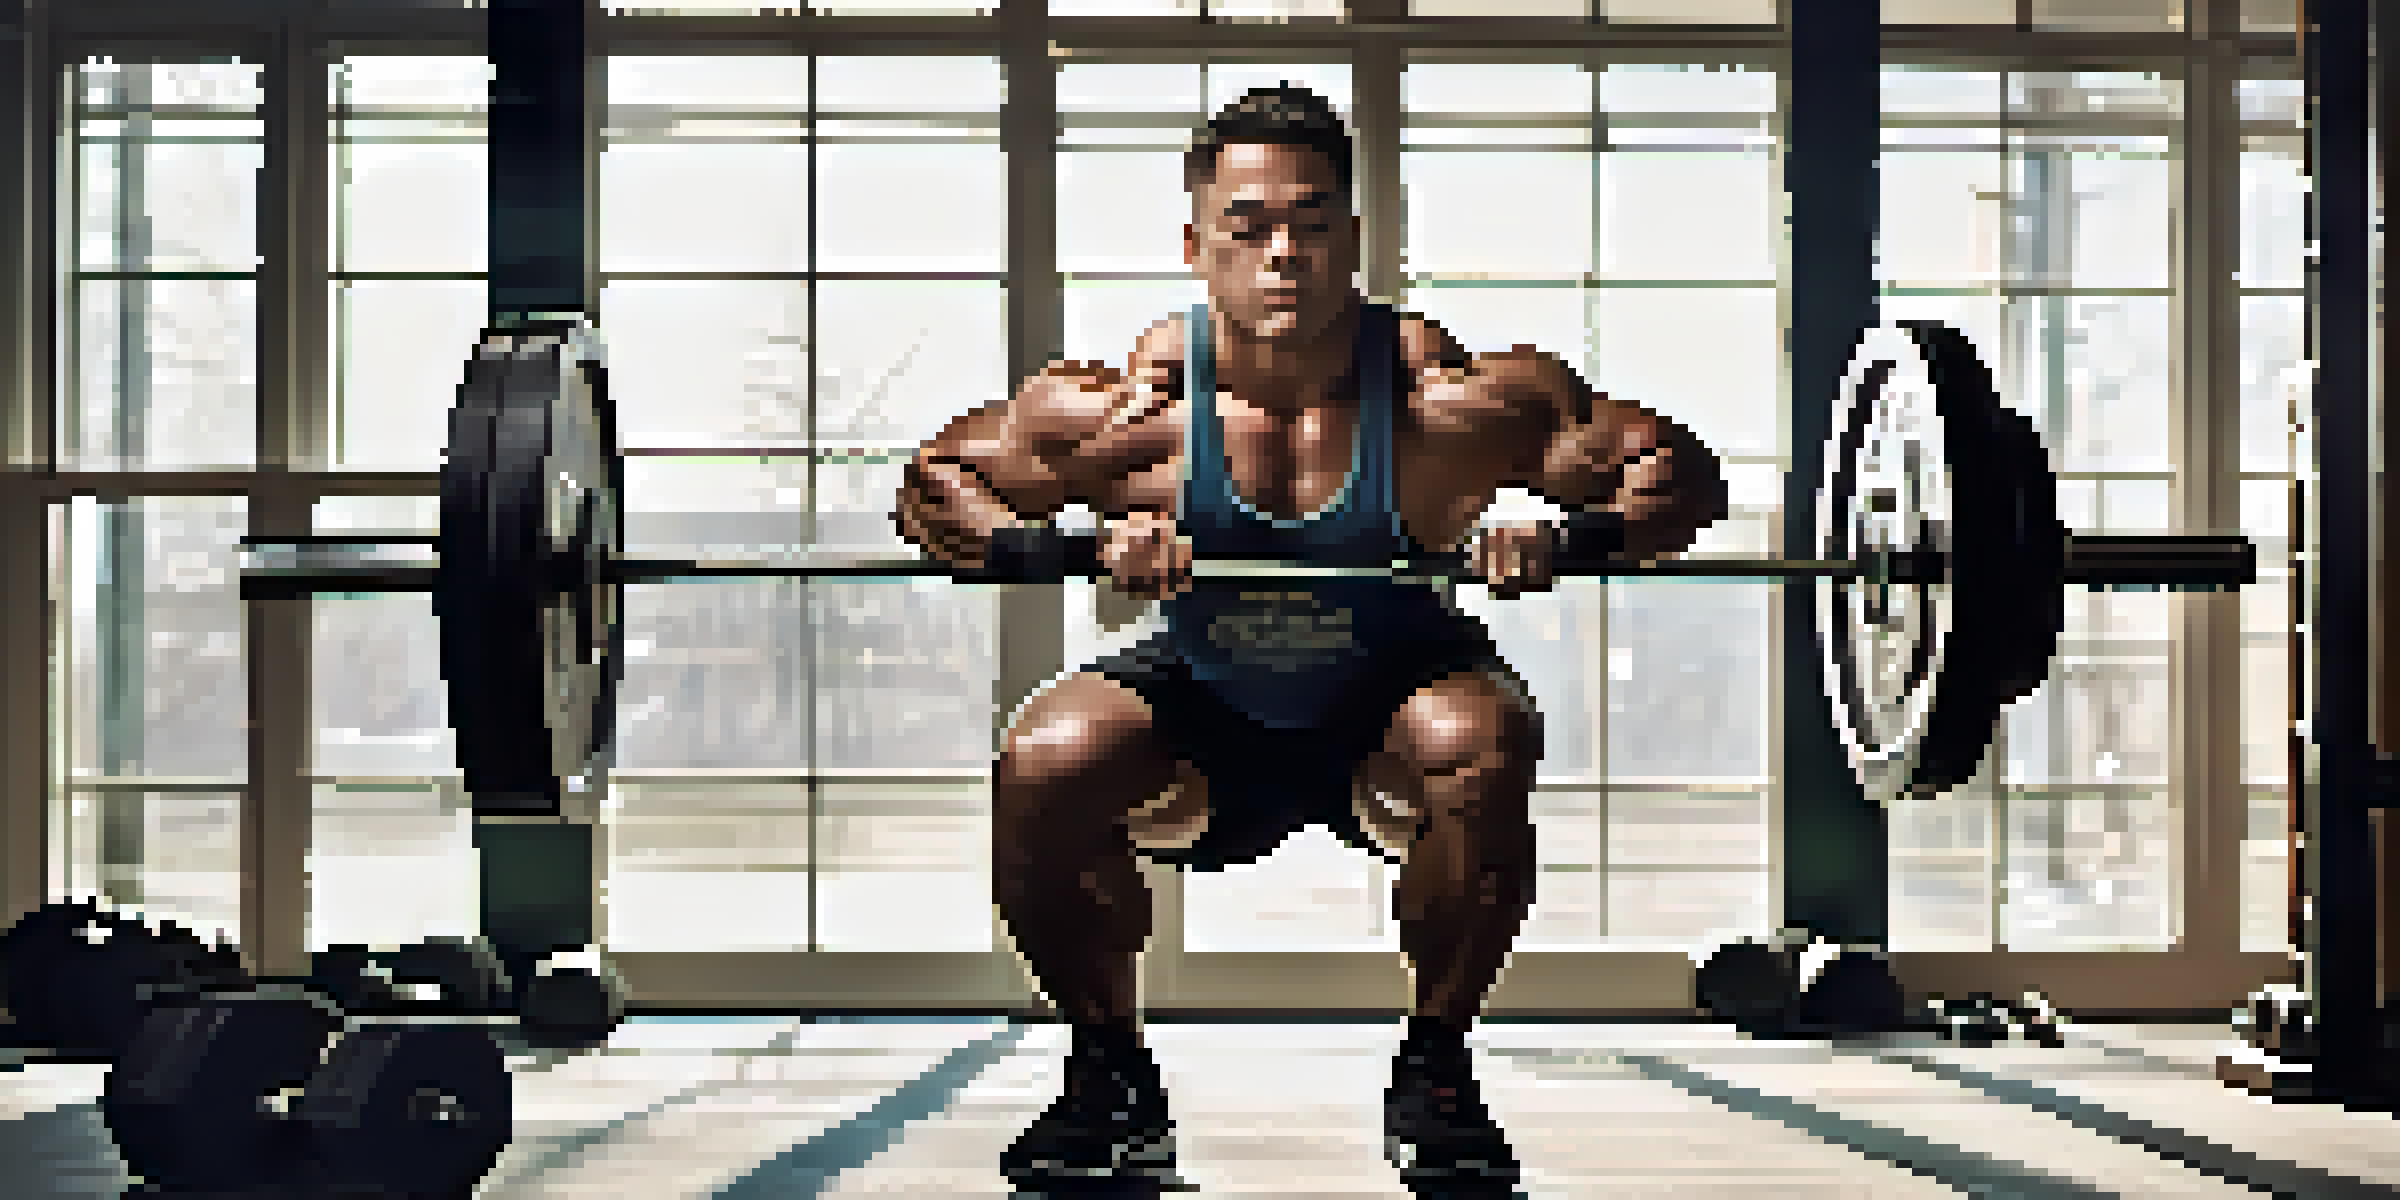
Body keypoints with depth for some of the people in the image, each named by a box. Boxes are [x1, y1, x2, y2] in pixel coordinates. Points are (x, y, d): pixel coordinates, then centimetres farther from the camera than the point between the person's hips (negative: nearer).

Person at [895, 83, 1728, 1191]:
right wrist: (1025, 544, -31)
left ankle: (1436, 1070, -8)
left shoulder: (1451, 398, -25)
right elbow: (935, 477, -9)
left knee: (1483, 744, -33)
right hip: (1198, 709, 1)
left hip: (1389, 701, -1)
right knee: (1039, 767, -25)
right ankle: (1108, 1070, 0)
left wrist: (1578, 535, -38)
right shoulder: (1135, 402, -21)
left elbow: (1681, 472, -17)